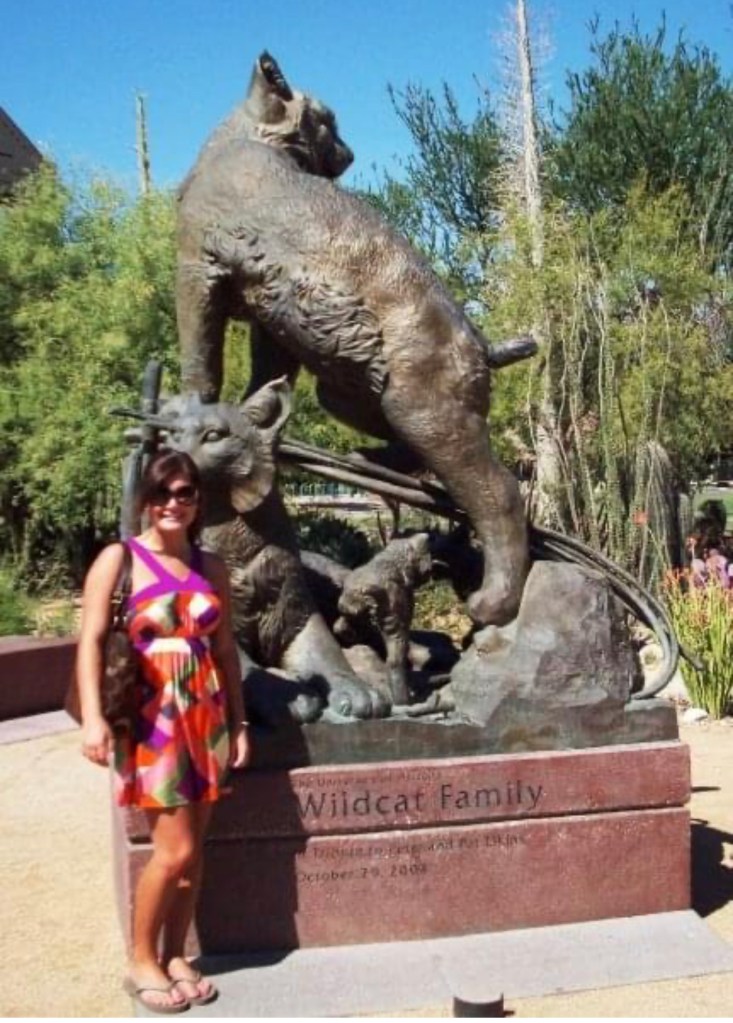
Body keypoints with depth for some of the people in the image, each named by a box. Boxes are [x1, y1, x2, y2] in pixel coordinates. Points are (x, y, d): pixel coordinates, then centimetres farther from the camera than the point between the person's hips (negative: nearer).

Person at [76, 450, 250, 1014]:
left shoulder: (212, 567, 10)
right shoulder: (119, 559, -4)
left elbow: (226, 648, 12)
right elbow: (92, 640, -9)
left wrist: (238, 721, 11)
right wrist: (93, 716, -19)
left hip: (206, 717, 5)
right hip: (151, 718, -5)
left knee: (194, 849, 9)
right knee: (175, 849, -5)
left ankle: (175, 957, 26)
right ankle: (142, 962, 16)